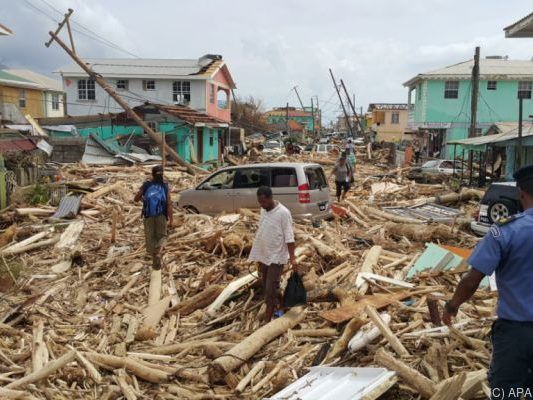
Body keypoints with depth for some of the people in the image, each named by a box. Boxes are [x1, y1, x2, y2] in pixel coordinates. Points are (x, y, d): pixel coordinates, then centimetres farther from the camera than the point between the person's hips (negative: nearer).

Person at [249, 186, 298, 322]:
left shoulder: (283, 213, -17)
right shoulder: (263, 210, 5)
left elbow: (289, 237, -17)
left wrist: (292, 257, -21)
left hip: (276, 257, -7)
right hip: (263, 256, 7)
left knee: (270, 289, -5)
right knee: (267, 287, 16)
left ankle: (267, 320, 4)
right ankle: (278, 306, 35)